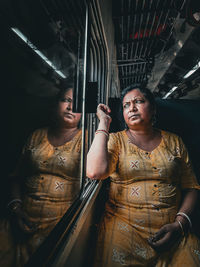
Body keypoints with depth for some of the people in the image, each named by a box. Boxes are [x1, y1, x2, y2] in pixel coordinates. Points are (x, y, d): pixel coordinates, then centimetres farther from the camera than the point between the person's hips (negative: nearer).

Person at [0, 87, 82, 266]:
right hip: (25, 216, 4)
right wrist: (15, 207, 1)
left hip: (61, 219, -3)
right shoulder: (37, 136, 11)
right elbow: (17, 176, 14)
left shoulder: (85, 139, -1)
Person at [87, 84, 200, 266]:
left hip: (172, 227, 3)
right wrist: (104, 121, -13)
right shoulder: (115, 140, -1)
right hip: (125, 224, -2)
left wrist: (180, 224, -7)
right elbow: (95, 172, -21)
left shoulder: (174, 142, 7)